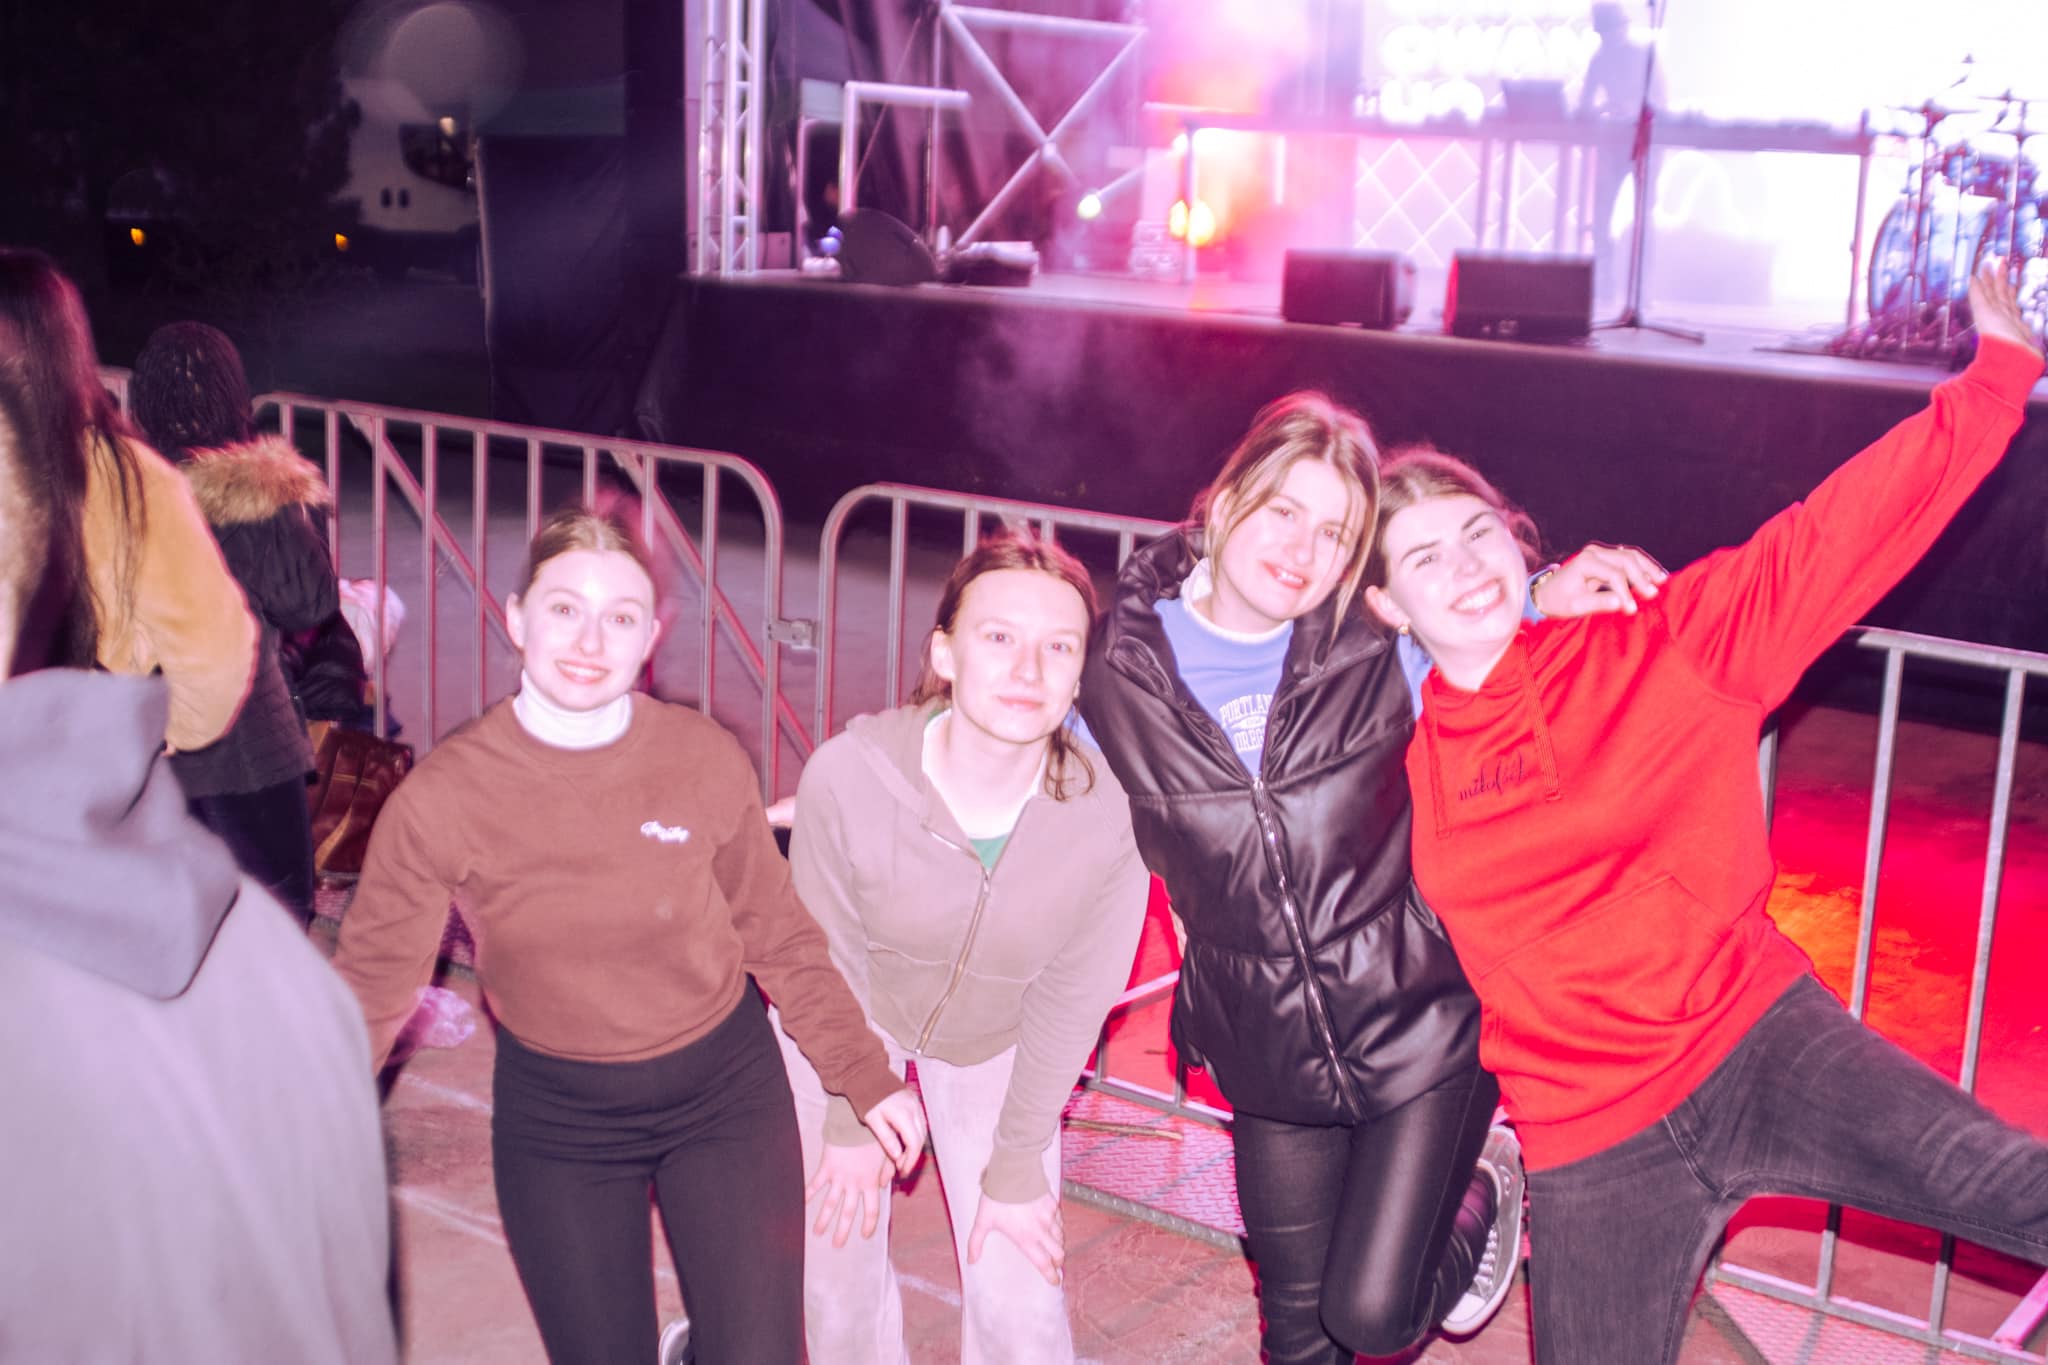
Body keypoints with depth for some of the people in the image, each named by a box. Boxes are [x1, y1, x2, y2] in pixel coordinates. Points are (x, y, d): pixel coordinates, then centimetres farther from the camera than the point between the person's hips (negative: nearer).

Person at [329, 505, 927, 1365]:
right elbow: (369, 989, -11)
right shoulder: (442, 797, -17)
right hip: (553, 1119, 0)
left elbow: (776, 935, -1)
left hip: (724, 1092, 0)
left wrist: (867, 1080, 2)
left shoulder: (705, 761, -13)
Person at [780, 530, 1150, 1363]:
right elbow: (830, 959, -15)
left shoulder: (1109, 817, -31)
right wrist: (849, 1123, -3)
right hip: (849, 1025, 0)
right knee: (836, 1273, 10)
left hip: (995, 1047, 1)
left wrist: (1015, 1171, -6)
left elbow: (1069, 1005, -15)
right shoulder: (848, 774, -33)